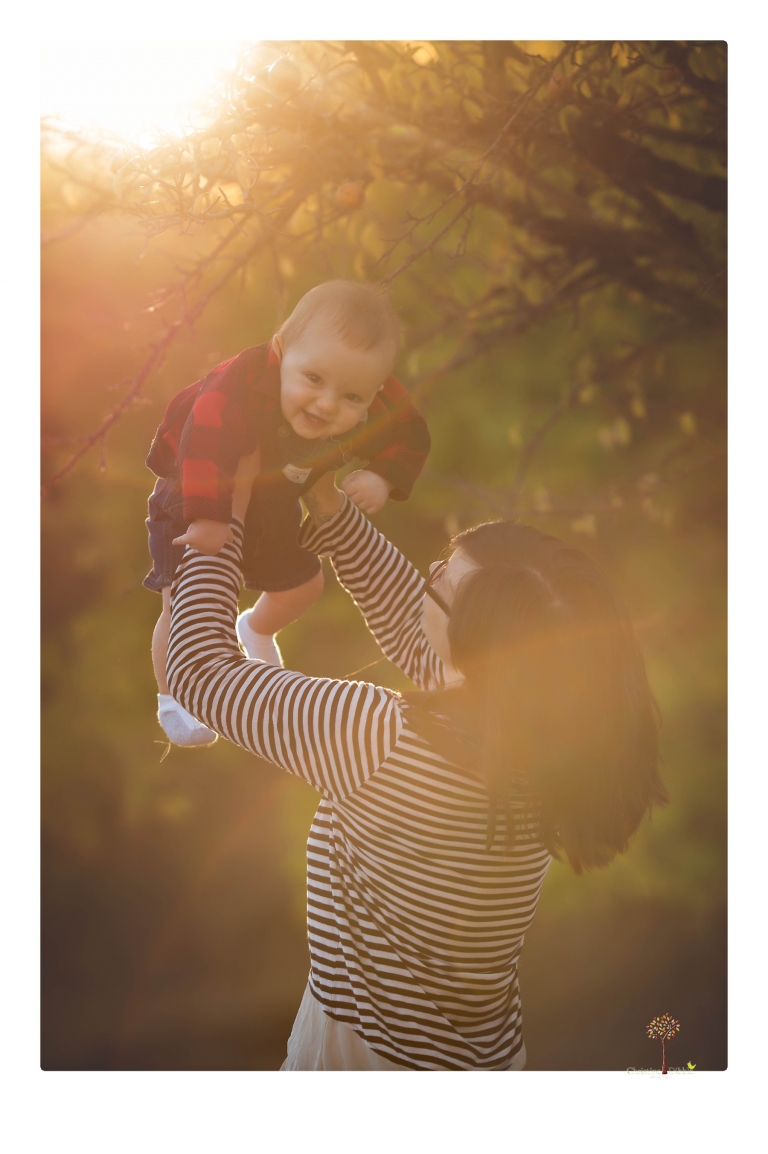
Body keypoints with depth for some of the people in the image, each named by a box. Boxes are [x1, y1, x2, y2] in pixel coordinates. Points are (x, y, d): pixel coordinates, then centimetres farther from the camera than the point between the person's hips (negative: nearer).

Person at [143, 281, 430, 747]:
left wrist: (383, 479, -28)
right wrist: (209, 518, -57)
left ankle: (256, 630, 55)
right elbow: (205, 443, -56)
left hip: (271, 511, 6)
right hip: (191, 503, -5)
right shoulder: (245, 385, -46)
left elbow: (408, 437, -11)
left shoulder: (371, 411, -28)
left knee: (303, 584, 20)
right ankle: (171, 699, 17)